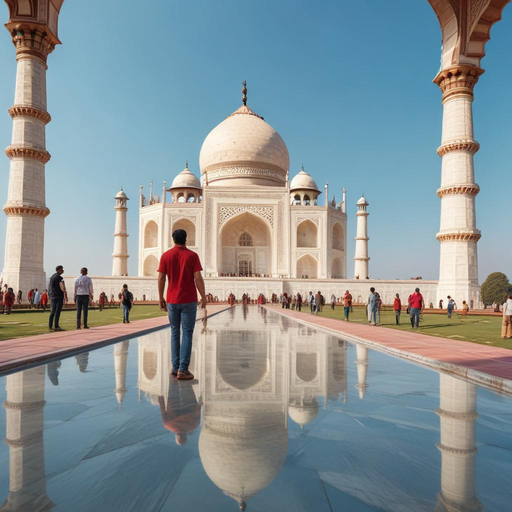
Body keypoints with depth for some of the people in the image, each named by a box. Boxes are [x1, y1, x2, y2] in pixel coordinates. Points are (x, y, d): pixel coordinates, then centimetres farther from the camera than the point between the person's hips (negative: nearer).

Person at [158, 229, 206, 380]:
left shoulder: (165, 256, 2)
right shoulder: (192, 255, -5)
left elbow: (161, 278, 1)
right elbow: (198, 278, -10)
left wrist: (161, 298, 10)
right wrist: (204, 297, -2)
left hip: (172, 300, 3)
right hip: (189, 300, -3)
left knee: (175, 333, 13)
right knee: (187, 334, 1)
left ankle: (175, 368, 15)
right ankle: (183, 369, -3)